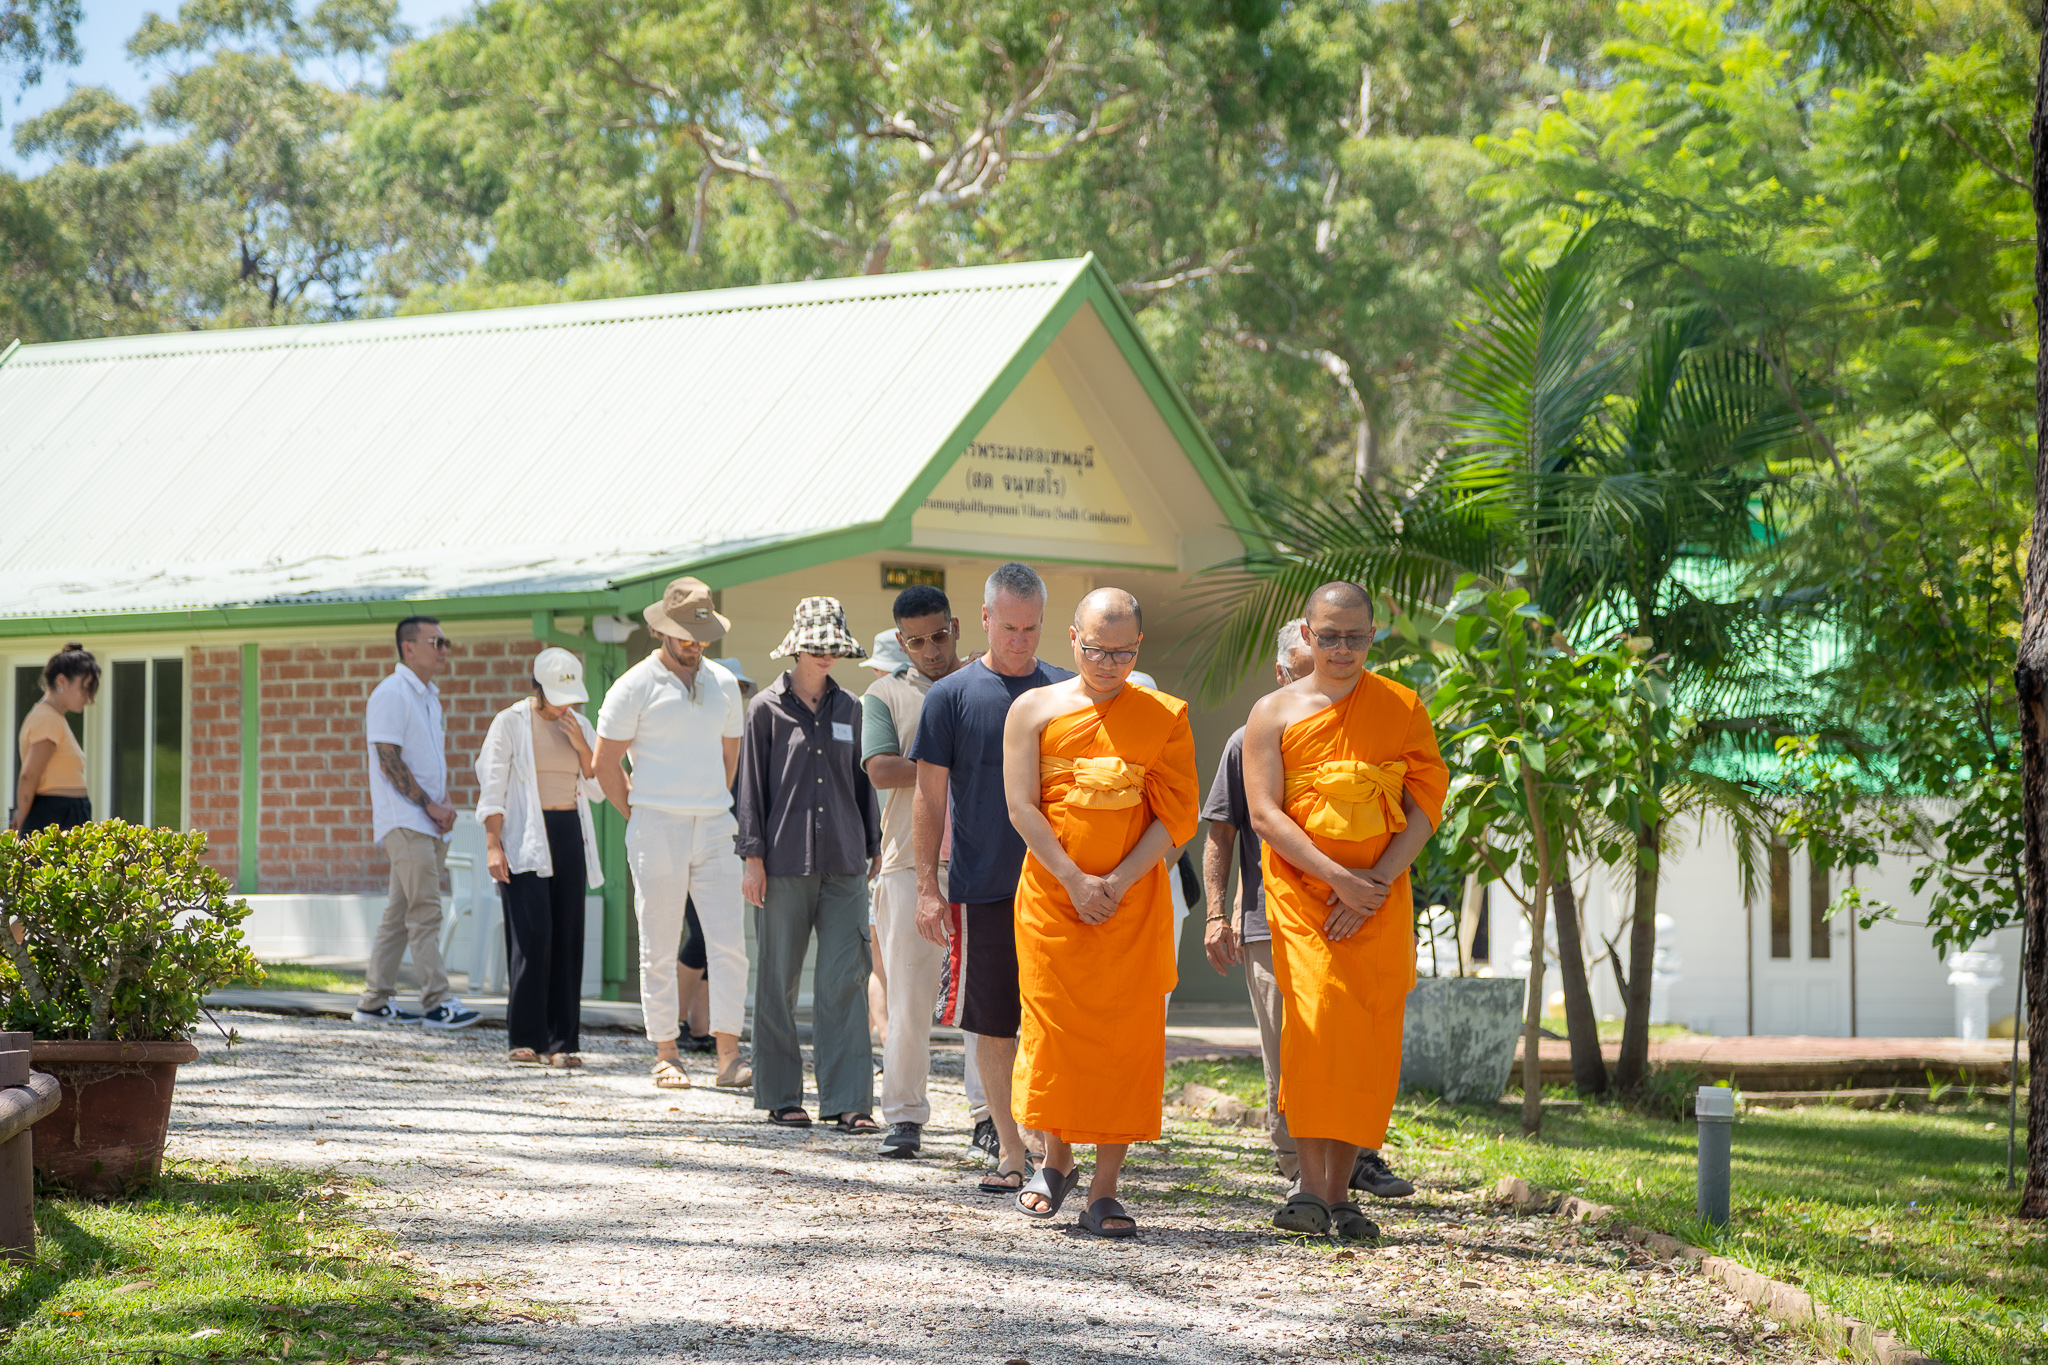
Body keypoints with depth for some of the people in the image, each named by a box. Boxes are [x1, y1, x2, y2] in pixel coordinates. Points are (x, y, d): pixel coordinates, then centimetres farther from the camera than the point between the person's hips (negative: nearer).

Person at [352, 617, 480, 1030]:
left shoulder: (430, 697, 18)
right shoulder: (391, 694, -10)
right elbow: (389, 763, -15)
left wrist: (444, 804, 7)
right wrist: (429, 805, -14)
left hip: (429, 823, 9)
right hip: (404, 821, -9)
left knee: (401, 912, 10)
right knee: (425, 910, -12)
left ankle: (374, 1001, 14)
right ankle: (437, 1002, -14)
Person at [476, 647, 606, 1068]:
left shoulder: (579, 725, 14)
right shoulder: (510, 722, -1)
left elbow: (598, 788, 13)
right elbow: (492, 788, -3)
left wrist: (581, 746, -2)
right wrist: (493, 845, -11)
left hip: (570, 835, 5)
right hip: (526, 839, -5)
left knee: (567, 937, 0)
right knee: (533, 934, -13)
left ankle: (562, 1042, 2)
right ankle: (524, 1040, -8)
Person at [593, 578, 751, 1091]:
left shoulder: (723, 684, 13)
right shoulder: (636, 685, -2)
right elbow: (606, 763, 1)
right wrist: (638, 816, 2)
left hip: (715, 828, 4)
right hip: (657, 831, -4)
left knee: (729, 942, -4)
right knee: (660, 948, 0)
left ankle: (729, 1055, -2)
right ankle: (666, 1054, 7)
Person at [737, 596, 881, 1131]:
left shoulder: (848, 708, 12)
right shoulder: (767, 708, 2)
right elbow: (752, 785, 1)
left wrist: (873, 847, 16)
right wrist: (753, 856, -4)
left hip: (843, 861, 3)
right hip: (785, 861, -3)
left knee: (846, 977, -5)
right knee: (778, 981, 3)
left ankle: (847, 1101, -6)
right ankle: (780, 1096, 12)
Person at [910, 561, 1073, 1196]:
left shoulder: (1066, 693, 8)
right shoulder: (952, 695, 2)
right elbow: (930, 796, 3)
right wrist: (927, 886, -3)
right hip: (981, 887, -1)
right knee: (995, 1026, 4)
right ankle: (1011, 1152, 13)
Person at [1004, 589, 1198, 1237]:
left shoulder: (1165, 717, 4)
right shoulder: (1035, 709, 5)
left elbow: (1175, 815, -2)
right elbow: (1022, 805, -3)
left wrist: (1117, 881, -13)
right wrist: (1074, 880, -13)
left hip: (1134, 902, 0)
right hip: (1051, 895, 0)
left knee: (1127, 1038, -4)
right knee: (1053, 1030, 1)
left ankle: (1104, 1191, -1)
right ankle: (1056, 1160, 22)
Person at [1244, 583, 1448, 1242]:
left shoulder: (1402, 708, 9)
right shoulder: (1274, 712, 4)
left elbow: (1426, 805, 3)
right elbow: (1264, 814, -4)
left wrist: (1375, 882, -11)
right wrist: (1338, 877, -15)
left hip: (1381, 896, 2)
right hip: (1299, 888, -2)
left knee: (1367, 1040, -3)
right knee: (1317, 1019, -19)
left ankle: (1339, 1193, 4)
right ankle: (1309, 1187, -19)